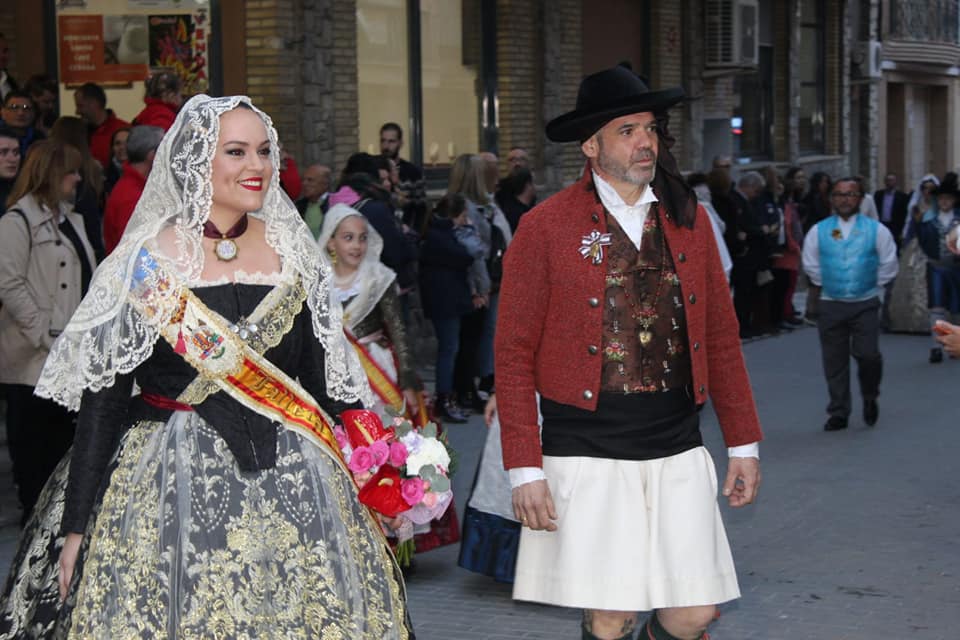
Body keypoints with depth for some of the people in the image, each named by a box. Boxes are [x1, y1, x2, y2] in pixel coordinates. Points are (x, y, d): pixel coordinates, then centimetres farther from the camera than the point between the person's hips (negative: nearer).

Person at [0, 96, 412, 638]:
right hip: (174, 486, -3)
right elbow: (102, 400, -4)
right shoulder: (145, 263, -5)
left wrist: (353, 479, 9)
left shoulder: (292, 251, 7)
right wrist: (78, 525, -6)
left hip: (293, 485, 4)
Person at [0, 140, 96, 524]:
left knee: (64, 430, 13)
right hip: (34, 357, -8)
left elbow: (86, 278, 20)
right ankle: (34, 511, 10)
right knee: (32, 435, 2)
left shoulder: (70, 218, 17)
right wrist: (44, 335, -19)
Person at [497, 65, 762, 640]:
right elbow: (514, 357, -2)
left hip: (678, 452, 4)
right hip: (588, 457, -4)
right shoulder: (545, 230, -3)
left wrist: (744, 442, 13)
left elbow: (722, 336, 15)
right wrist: (524, 468, -8)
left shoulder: (689, 220, 10)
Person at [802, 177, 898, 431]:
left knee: (868, 354, -12)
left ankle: (870, 398, 16)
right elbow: (810, 265, 13)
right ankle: (838, 413, 13)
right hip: (831, 304, 2)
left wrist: (873, 285, 7)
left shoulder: (876, 230, 0)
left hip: (865, 304, -1)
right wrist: (825, 284, 10)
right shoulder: (819, 230, 3)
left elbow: (889, 264, 8)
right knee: (834, 361, 3)